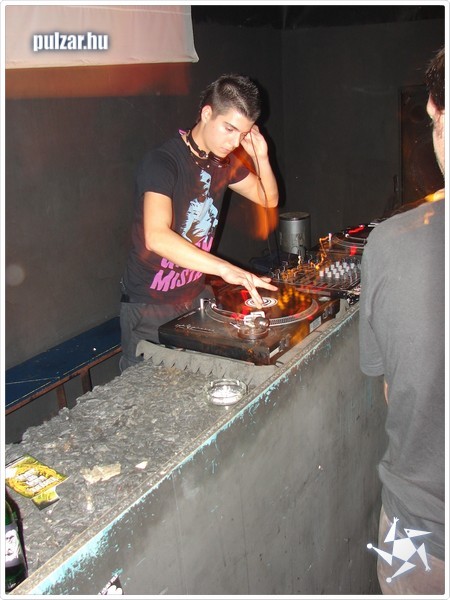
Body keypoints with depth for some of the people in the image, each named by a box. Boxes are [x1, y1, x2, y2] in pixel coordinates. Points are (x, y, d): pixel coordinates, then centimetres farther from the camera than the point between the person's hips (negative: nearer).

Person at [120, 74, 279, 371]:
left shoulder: (224, 160, 3)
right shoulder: (162, 162, -23)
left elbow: (268, 199, 14)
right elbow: (156, 237, -39)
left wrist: (261, 157, -5)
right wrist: (226, 269, -46)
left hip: (196, 295, 7)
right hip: (150, 305, -7)